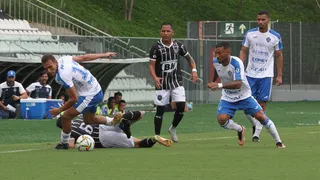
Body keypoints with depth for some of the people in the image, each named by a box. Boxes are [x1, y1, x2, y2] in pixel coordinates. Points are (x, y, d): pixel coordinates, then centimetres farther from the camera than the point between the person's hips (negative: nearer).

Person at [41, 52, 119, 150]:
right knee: (89, 120, 29)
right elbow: (84, 57, 7)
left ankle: (64, 144, 9)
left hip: (90, 96, -10)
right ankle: (115, 122, 38)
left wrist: (59, 110, -11)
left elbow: (73, 99, -25)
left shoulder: (62, 76, -32)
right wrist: (104, 55, 20)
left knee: (66, 117, -8)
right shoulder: (64, 59, -7)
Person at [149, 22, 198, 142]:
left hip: (177, 82, 2)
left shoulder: (178, 46, 2)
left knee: (181, 106, -9)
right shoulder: (156, 47, -6)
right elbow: (151, 65, -8)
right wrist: (155, 77, -25)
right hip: (162, 83, -2)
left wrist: (194, 70, -3)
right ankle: (157, 136, 10)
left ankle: (173, 128, 17)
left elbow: (189, 58, 14)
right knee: (160, 109, -2)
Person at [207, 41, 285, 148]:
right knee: (221, 119, -21)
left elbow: (238, 84, -39)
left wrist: (219, 86, -47)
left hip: (244, 96, -4)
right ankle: (240, 130, 12)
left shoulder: (236, 63, -28)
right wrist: (214, 84, 20)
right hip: (228, 98, 4)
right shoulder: (216, 62, -9)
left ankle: (278, 142, 5)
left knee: (261, 116, -12)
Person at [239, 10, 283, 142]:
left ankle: (257, 134, 1)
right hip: (250, 74, 2)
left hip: (266, 75, -2)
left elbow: (279, 56, 7)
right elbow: (243, 51, 7)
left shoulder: (275, 37, -1)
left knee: (262, 104, -4)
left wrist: (279, 75, 3)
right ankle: (255, 125, 24)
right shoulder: (250, 34, 2)